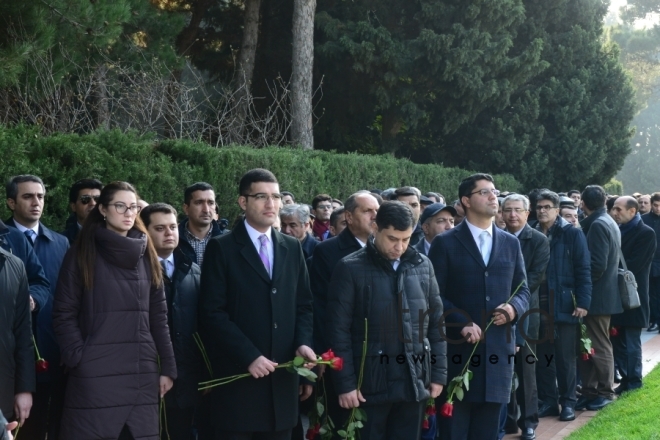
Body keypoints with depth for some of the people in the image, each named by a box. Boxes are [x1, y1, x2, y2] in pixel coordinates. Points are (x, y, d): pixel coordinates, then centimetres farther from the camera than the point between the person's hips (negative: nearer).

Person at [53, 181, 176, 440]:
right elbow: (63, 314, -1)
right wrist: (78, 357, -12)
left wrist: (168, 367, 6)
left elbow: (158, 315, 12)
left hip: (142, 373, 4)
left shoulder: (146, 255, 13)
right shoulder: (81, 255, 1)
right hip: (95, 374, -4)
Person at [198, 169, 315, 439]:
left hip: (282, 376, 4)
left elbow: (304, 305, 14)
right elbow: (213, 313, -9)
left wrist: (303, 343, -5)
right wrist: (249, 356, -16)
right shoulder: (222, 248, -3)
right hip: (237, 376, -4)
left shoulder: (292, 248, 13)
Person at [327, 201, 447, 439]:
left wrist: (438, 373, 8)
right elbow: (339, 329, -6)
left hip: (414, 381, 4)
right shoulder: (351, 268, -5)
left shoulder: (423, 266, 7)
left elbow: (436, 323, 11)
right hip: (369, 383, -3)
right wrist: (345, 383, -10)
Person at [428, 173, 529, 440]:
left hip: (498, 347, 4)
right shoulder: (445, 243, 0)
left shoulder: (510, 243, 13)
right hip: (458, 348, -4)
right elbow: (435, 295, -5)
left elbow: (523, 289, 15)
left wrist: (514, 307, -7)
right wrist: (462, 323, -18)